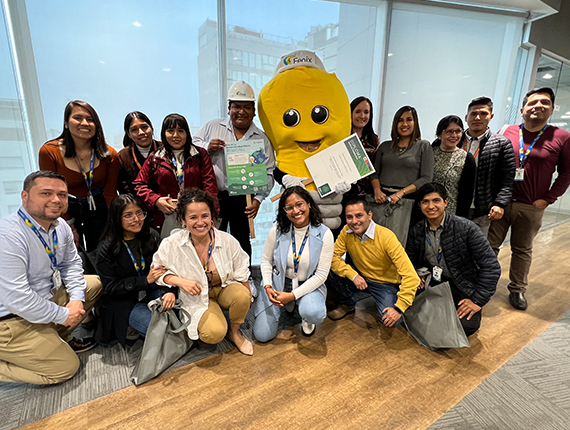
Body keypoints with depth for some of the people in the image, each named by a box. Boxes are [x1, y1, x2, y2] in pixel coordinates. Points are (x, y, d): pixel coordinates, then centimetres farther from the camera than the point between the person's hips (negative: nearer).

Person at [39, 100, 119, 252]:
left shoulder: (109, 155, -9)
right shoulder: (49, 151, -12)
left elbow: (110, 194, -6)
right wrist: (70, 228, -10)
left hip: (98, 210, 1)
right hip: (66, 210, 0)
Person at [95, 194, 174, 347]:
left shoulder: (152, 236, -3)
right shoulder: (107, 248, -12)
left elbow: (164, 268, -2)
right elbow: (110, 287, -12)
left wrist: (169, 291, -22)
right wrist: (146, 280, -23)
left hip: (151, 292, 4)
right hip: (122, 302, -4)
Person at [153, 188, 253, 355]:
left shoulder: (227, 241, -15)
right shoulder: (171, 244, -17)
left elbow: (241, 273, 0)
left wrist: (247, 298, 1)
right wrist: (181, 281, -18)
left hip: (225, 288, 2)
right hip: (197, 297, -2)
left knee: (242, 296, -32)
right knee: (214, 333, -26)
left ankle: (234, 332, 0)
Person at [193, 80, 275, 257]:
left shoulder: (262, 139, 8)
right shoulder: (212, 127, 11)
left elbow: (268, 173, 4)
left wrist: (258, 199, -8)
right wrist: (207, 148, -9)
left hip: (242, 200, 0)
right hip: (213, 196, 0)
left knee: (242, 242, 8)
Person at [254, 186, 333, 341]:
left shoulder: (324, 234, -15)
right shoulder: (278, 230, -10)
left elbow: (321, 274, -14)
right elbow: (266, 260, 2)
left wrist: (292, 295, -20)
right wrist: (268, 287, -14)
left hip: (309, 285, -1)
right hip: (278, 283, 2)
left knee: (314, 313, -34)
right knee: (262, 335, -4)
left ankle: (306, 318, 6)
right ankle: (283, 305, 25)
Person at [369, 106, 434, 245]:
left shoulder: (424, 146, 8)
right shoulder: (385, 146, 18)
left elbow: (426, 178, 0)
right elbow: (374, 173, 16)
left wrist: (401, 193, -11)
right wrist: (377, 190, -5)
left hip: (406, 201, -3)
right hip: (380, 199, 3)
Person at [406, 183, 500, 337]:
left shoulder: (466, 228, -16)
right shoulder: (417, 231, -4)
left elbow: (491, 266, -15)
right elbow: (409, 258, 13)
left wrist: (478, 300, -16)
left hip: (461, 286, -3)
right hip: (432, 282, 4)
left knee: (465, 326, -25)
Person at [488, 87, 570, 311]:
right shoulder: (506, 133, 3)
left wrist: (548, 199, -5)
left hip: (530, 208, 0)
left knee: (523, 250, 12)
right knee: (489, 245, 8)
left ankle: (517, 290, 27)